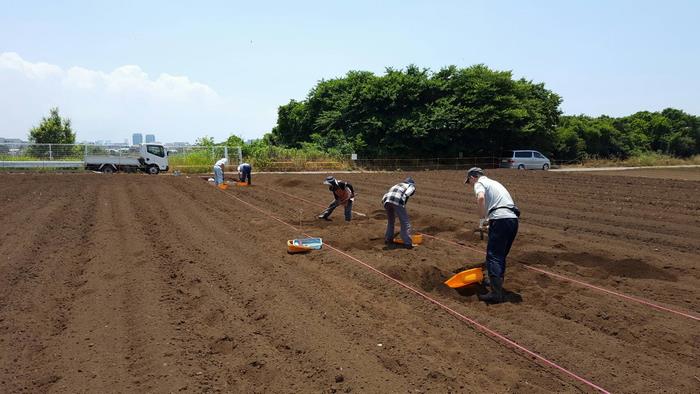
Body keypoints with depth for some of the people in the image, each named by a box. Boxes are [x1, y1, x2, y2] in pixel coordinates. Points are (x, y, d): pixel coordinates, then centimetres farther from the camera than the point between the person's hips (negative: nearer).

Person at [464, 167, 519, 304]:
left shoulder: (479, 183, 4)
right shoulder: (493, 182, 31)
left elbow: (481, 198, -19)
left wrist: (482, 219, -11)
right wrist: (488, 221, 35)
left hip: (500, 219, -9)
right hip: (513, 219, 9)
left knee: (493, 256, -8)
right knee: (501, 255, 21)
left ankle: (496, 293, -12)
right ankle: (497, 282, 33)